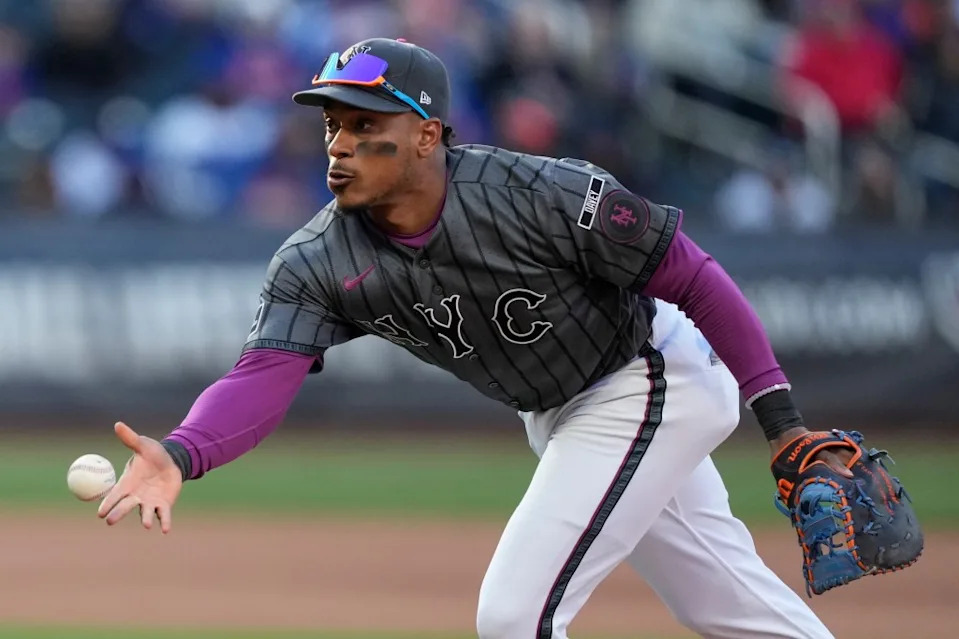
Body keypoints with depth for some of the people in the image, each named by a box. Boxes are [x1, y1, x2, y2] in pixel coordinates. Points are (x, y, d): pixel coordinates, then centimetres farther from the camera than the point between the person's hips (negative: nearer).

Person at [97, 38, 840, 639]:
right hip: (558, 418, 6)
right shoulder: (317, 264, -17)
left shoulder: (541, 195, -30)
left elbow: (694, 277, -22)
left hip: (648, 386, -6)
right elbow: (263, 378, -29)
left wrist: (780, 419, -22)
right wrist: (180, 456, -50)